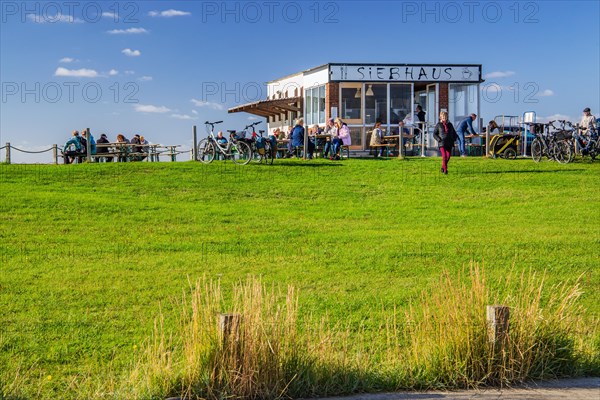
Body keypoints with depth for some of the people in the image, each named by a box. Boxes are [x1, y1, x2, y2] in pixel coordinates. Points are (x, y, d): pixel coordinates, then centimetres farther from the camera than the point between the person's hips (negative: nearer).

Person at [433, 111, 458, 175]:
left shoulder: (450, 125, 12)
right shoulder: (438, 125, 2)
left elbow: (454, 133, 23)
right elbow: (434, 134, 4)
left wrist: (454, 138, 5)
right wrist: (439, 139, -11)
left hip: (449, 143, 4)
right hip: (442, 143, -4)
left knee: (448, 156, 6)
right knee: (444, 156, -14)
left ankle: (443, 167, 27)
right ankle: (445, 169, -8)